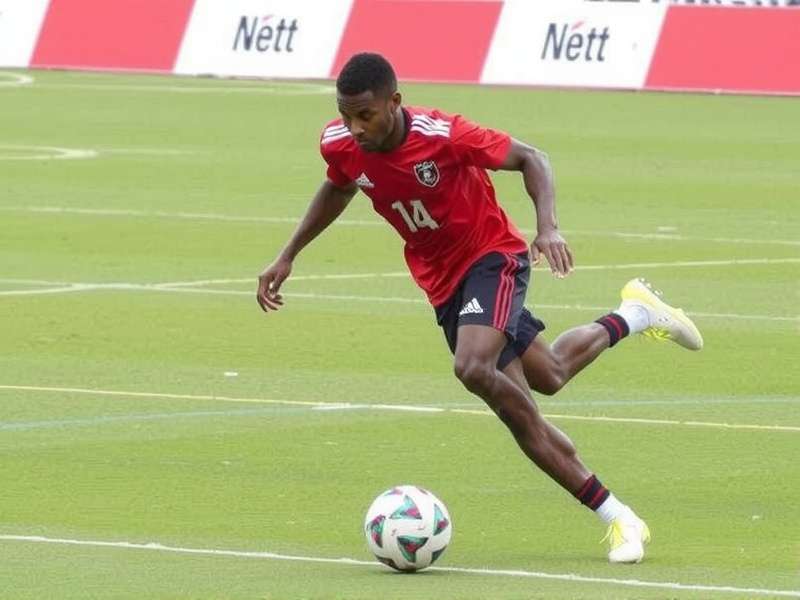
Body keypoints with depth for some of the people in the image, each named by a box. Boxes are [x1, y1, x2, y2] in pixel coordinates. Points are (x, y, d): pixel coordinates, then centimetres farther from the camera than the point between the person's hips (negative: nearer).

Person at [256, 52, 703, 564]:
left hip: (492, 256, -6)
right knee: (547, 378, 5)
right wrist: (288, 257, 11)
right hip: (442, 283, 6)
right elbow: (338, 189, 13)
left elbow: (531, 159, -17)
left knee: (474, 368, -28)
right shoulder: (340, 145, -13)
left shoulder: (443, 135, -29)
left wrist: (548, 228, -32)